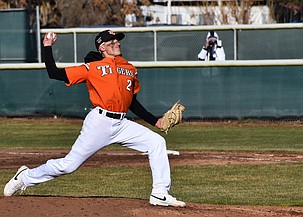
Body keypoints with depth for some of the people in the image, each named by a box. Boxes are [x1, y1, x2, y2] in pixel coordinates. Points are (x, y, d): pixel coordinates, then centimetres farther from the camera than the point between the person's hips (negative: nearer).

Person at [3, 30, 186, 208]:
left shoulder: (130, 70, 16)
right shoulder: (92, 68, 1)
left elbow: (133, 103, 23)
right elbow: (55, 74, -1)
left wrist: (155, 121, 17)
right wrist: (48, 48, -1)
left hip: (121, 125, 5)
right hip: (99, 122, -5)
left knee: (157, 143, -9)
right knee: (69, 164, -4)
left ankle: (160, 194, -6)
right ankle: (26, 177, 17)